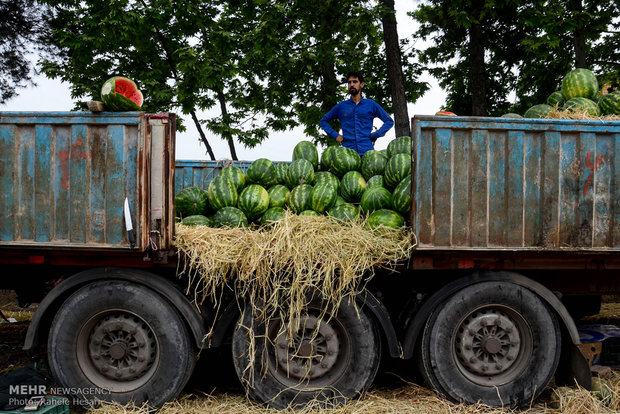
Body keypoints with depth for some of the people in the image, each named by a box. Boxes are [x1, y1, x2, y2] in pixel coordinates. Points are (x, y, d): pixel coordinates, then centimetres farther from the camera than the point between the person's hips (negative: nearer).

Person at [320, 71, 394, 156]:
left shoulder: (371, 104, 13)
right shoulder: (341, 106, 14)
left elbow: (389, 121, 15)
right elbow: (323, 121, 23)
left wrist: (375, 135, 3)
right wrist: (335, 135, 9)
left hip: (367, 151, 0)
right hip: (348, 152, 0)